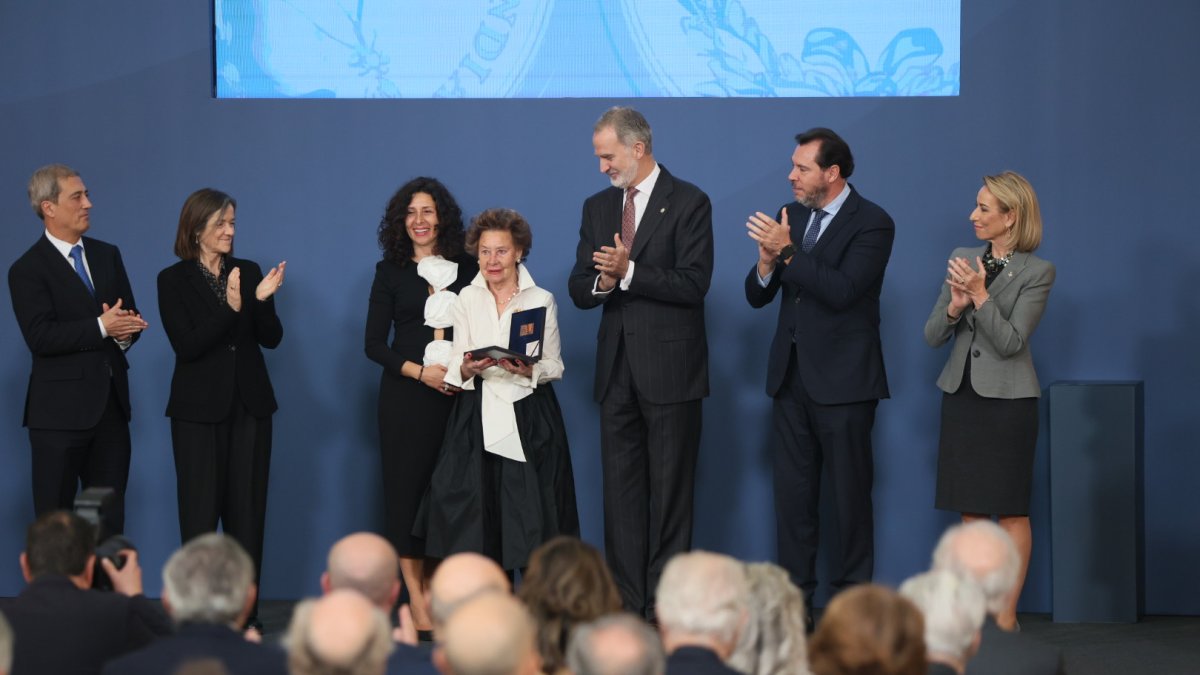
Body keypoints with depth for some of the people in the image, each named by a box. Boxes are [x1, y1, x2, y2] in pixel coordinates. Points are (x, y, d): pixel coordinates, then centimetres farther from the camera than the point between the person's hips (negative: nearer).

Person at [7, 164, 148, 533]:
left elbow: (129, 318, 12)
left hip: (111, 404, 6)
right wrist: (101, 327, -21)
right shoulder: (27, 270, -6)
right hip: (61, 409, -6)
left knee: (110, 518, 10)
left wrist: (124, 331, -12)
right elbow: (40, 337, -17)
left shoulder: (108, 255, 13)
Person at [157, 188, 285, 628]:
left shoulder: (248, 272, 8)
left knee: (247, 509, 3)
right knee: (200, 510, -4)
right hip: (199, 408, -3)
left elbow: (272, 339, 5)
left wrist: (262, 300, -14)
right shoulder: (174, 280, -2)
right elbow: (186, 345, -12)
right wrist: (230, 308, -23)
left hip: (250, 405, 3)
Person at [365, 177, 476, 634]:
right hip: (405, 395, -1)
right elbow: (374, 343, 1)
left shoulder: (467, 270, 7)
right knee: (405, 489, -3)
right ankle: (416, 600, 0)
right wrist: (421, 372, -11)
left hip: (456, 395, 1)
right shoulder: (390, 271, 5)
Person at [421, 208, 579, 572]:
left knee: (529, 518, -5)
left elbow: (555, 366, 2)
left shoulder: (542, 300, 4)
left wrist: (528, 370, -19)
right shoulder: (467, 298, 10)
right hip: (477, 418, 2)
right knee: (471, 514, -5)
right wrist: (468, 369, -18)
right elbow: (456, 367, 5)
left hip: (529, 417, -2)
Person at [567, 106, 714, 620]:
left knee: (670, 491, -1)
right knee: (620, 488, 5)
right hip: (618, 369, 6)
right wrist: (601, 283, -11)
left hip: (670, 370, -6)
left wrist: (628, 273, -19)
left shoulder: (688, 202, -4)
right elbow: (579, 289, 12)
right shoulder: (597, 207, 14)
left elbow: (694, 283, -13)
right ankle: (626, 602, 8)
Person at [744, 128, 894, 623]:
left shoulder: (872, 224, -9)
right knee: (792, 494, 7)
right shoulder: (790, 215, 11)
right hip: (791, 376, 6)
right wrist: (766, 262, -12)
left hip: (843, 380, -6)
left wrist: (787, 252, -23)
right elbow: (756, 296, 9)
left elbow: (842, 291, -22)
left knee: (850, 494, 1)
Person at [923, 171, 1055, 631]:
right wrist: (954, 306, -13)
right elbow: (932, 336, 5)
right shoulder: (962, 261, 7)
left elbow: (1011, 341, -15)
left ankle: (1007, 615, 3)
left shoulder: (1037, 272, -7)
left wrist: (979, 295, -24)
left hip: (1007, 399, -5)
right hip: (961, 395, 5)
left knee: (1011, 509, -1)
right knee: (970, 511, 7)